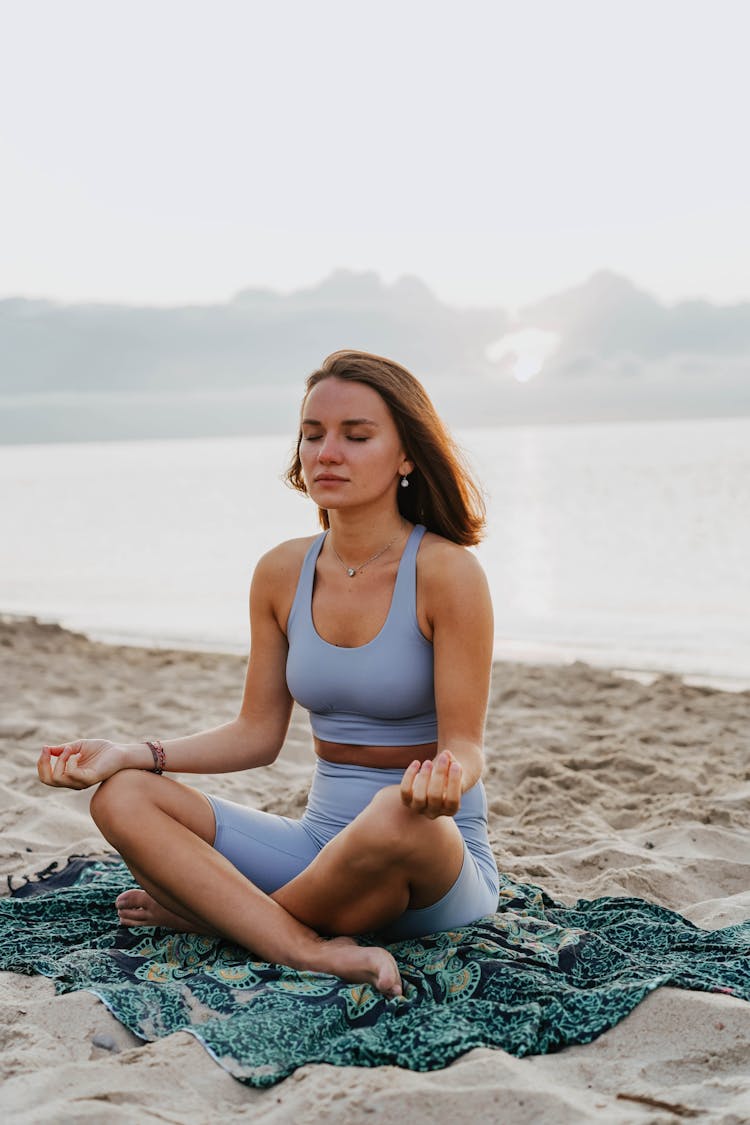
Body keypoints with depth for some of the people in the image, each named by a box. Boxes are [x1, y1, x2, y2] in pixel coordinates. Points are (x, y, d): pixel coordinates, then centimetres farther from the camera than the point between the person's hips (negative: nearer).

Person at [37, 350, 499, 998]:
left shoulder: (445, 571, -13)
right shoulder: (283, 573, 3)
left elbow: (465, 746, -14)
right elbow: (258, 733, 8)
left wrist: (444, 778, -38)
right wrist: (130, 754, -4)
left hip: (441, 861, -5)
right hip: (321, 843, 5)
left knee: (395, 816, -40)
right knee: (123, 797, -12)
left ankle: (210, 908, -13)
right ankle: (315, 951, -27)